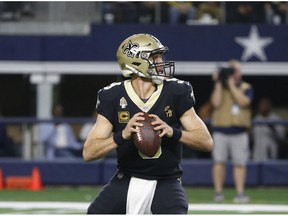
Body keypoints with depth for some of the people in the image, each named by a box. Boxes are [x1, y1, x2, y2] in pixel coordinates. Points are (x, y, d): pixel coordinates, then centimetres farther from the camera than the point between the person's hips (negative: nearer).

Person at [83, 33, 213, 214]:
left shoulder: (176, 92, -7)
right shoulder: (113, 97, -8)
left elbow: (207, 142, -10)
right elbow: (88, 152, -13)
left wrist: (172, 132, -28)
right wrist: (122, 136, -31)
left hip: (166, 183, -1)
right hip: (127, 181, 1)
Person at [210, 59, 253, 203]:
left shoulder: (246, 88, 7)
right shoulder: (219, 87, 8)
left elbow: (244, 101, -13)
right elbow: (216, 103, -9)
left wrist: (232, 85, -12)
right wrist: (219, 84, -8)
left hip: (239, 131, 0)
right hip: (220, 130, 0)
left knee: (240, 163, -3)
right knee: (219, 161, -4)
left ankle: (240, 193, -2)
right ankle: (218, 192, 1)